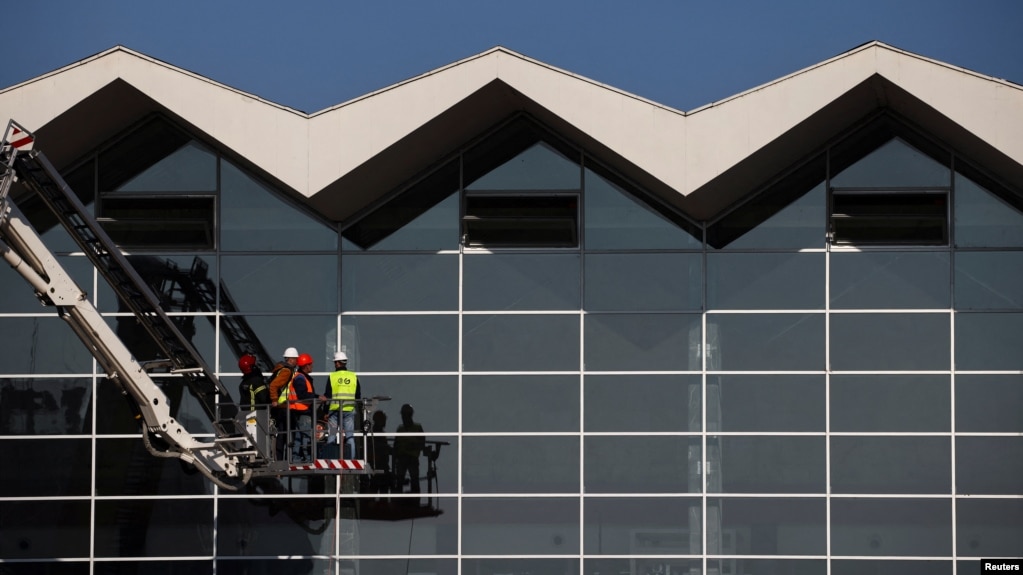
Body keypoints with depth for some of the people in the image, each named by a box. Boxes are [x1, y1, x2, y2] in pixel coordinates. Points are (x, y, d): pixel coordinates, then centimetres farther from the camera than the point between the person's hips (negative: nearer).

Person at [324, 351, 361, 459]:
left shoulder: (332, 376, -2)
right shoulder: (353, 376, 4)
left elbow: (327, 395, -2)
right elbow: (358, 396, 7)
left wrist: (325, 412, 3)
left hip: (335, 410, -2)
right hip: (349, 410, 2)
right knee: (350, 437, 4)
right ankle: (351, 459, 0)